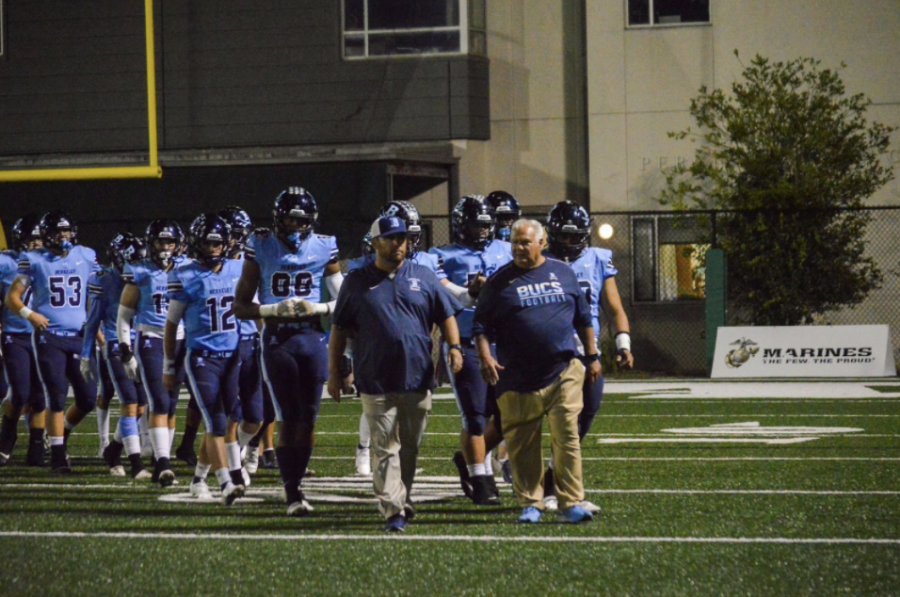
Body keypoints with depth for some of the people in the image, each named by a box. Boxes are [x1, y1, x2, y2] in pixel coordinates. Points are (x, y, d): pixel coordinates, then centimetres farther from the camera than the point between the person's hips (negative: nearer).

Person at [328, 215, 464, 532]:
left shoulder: (423, 277, 9)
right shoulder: (357, 282, 5)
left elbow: (446, 316, 13)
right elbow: (339, 330, 9)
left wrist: (454, 346, -4)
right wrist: (334, 372, 6)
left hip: (418, 379, 2)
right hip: (376, 383, -2)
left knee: (410, 447, 11)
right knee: (386, 449, -7)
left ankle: (402, 501, 25)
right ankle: (393, 511, -11)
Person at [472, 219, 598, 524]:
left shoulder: (563, 273, 10)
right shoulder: (500, 281, 4)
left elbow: (583, 318, 19)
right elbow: (481, 325, 4)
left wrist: (592, 356, 19)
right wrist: (485, 356, -11)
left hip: (563, 372, 1)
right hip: (518, 378, 0)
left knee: (567, 436, -7)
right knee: (522, 444, 3)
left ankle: (571, 503, -3)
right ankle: (530, 503, 15)